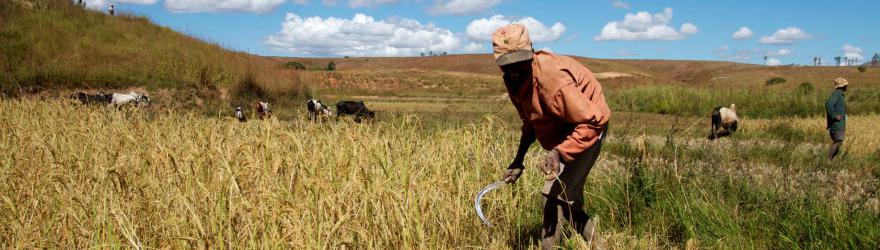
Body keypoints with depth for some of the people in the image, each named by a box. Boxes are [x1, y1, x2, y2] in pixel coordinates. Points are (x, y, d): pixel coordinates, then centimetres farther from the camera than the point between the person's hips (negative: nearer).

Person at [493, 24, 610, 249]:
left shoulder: (552, 78, -36)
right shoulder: (514, 80, -9)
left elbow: (592, 122, -35)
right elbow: (530, 119, 9)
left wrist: (559, 152, -44)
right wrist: (518, 161, 6)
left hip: (587, 127, -9)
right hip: (561, 131, 9)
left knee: (555, 195, -16)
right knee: (568, 198, 20)